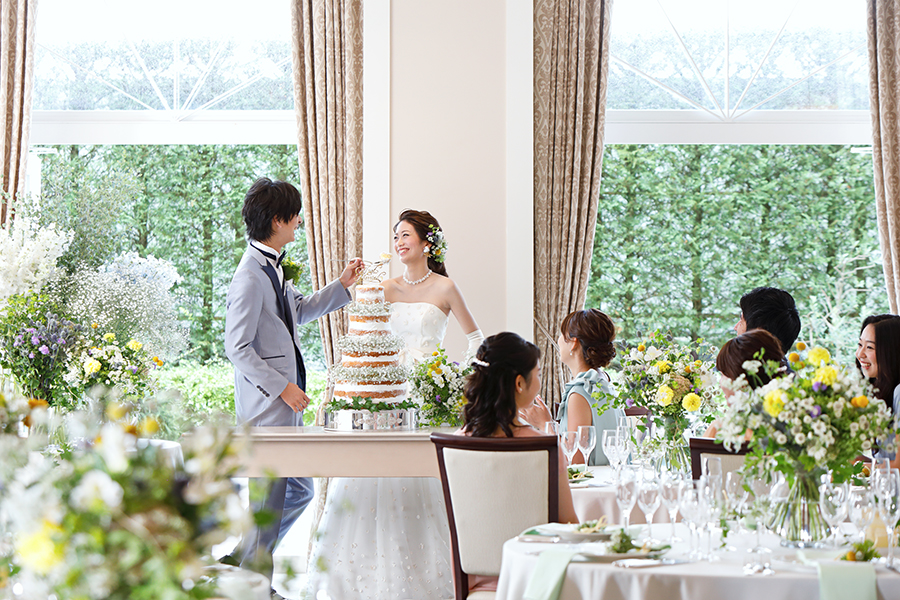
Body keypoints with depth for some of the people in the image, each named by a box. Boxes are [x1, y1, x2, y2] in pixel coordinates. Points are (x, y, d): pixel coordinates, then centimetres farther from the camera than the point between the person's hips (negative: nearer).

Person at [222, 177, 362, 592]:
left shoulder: (273, 267, 11)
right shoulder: (250, 278, -19)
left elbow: (298, 311, 28)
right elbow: (237, 348, -20)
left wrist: (341, 286, 20)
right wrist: (282, 387, -19)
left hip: (285, 403, 10)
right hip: (266, 405, -10)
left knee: (300, 490, 16)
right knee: (270, 497, -1)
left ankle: (244, 558, 26)